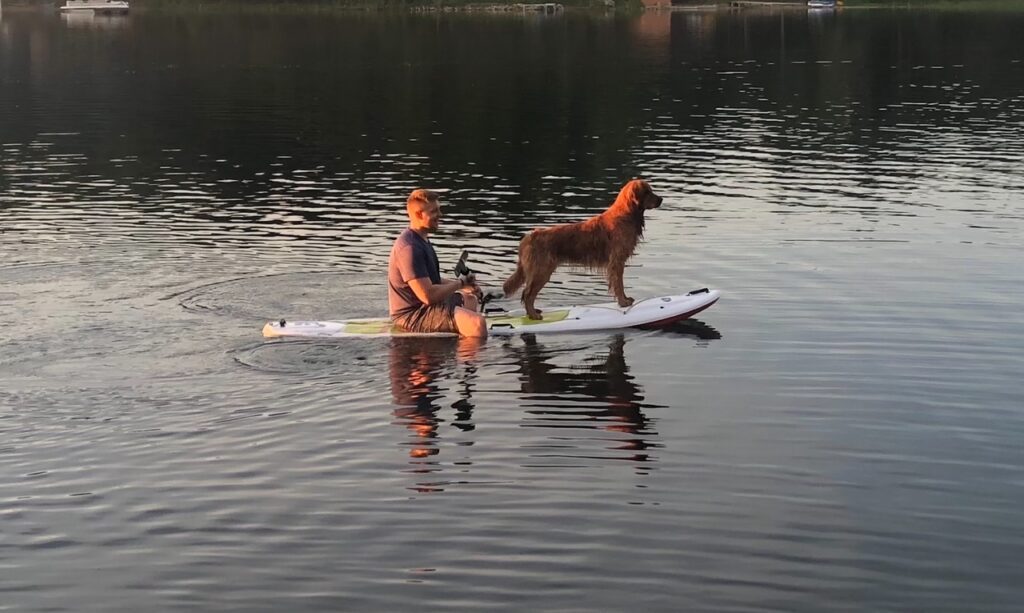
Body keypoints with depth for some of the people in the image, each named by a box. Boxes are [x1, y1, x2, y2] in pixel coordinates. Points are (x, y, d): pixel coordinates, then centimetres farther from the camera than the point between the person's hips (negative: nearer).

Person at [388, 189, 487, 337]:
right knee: (478, 323, -29)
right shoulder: (409, 248, -24)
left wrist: (464, 284, 6)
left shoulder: (421, 240, 13)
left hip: (423, 306, 12)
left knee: (470, 299, 35)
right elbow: (427, 295, -28)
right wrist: (460, 284, -12)